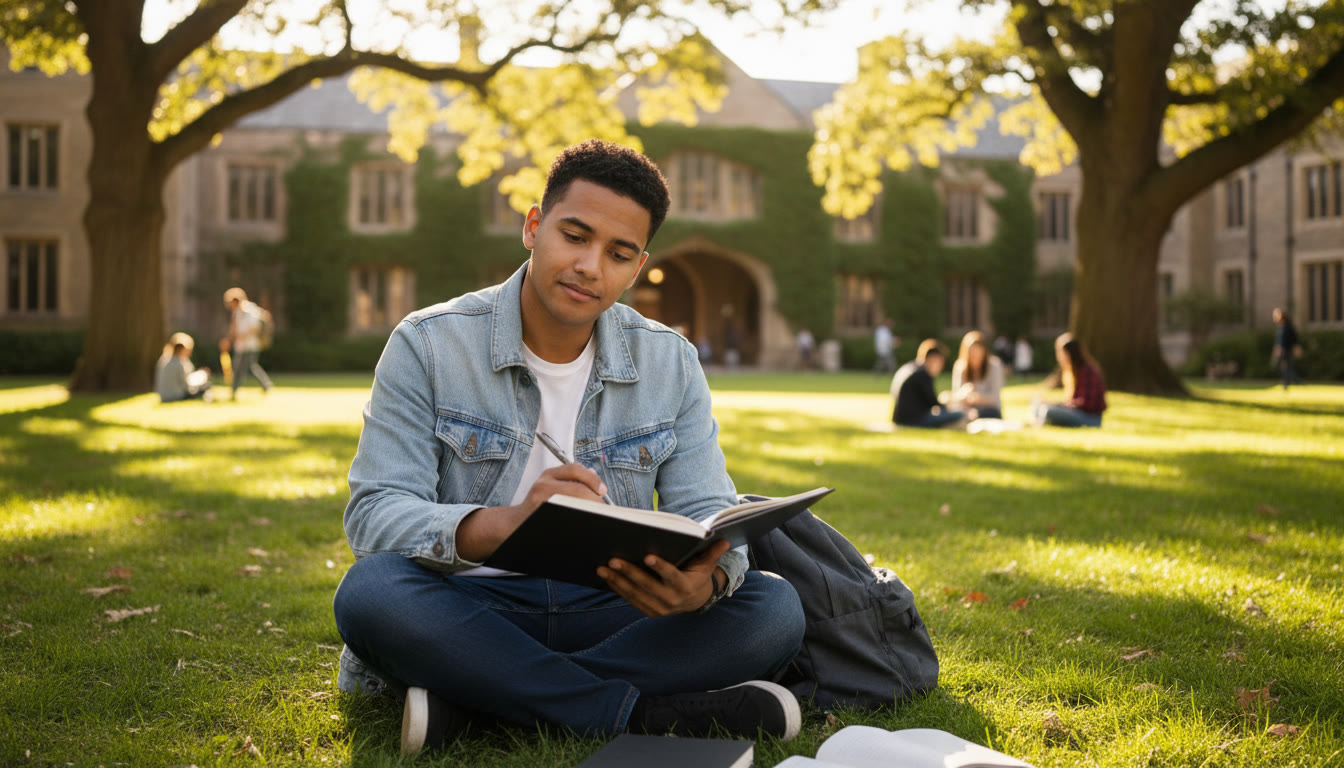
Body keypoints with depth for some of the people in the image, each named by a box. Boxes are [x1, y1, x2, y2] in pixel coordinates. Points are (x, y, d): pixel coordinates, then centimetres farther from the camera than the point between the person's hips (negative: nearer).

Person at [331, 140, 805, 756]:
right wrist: (507, 524, -35)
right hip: (467, 610, -3)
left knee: (775, 608, -21)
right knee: (370, 591, -34)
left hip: (608, 611, 3)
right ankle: (649, 716, -27)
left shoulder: (670, 363, 7)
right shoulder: (428, 344, -4)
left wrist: (705, 582, -26)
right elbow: (373, 514, -14)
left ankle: (468, 698, -24)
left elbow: (709, 515, 1)